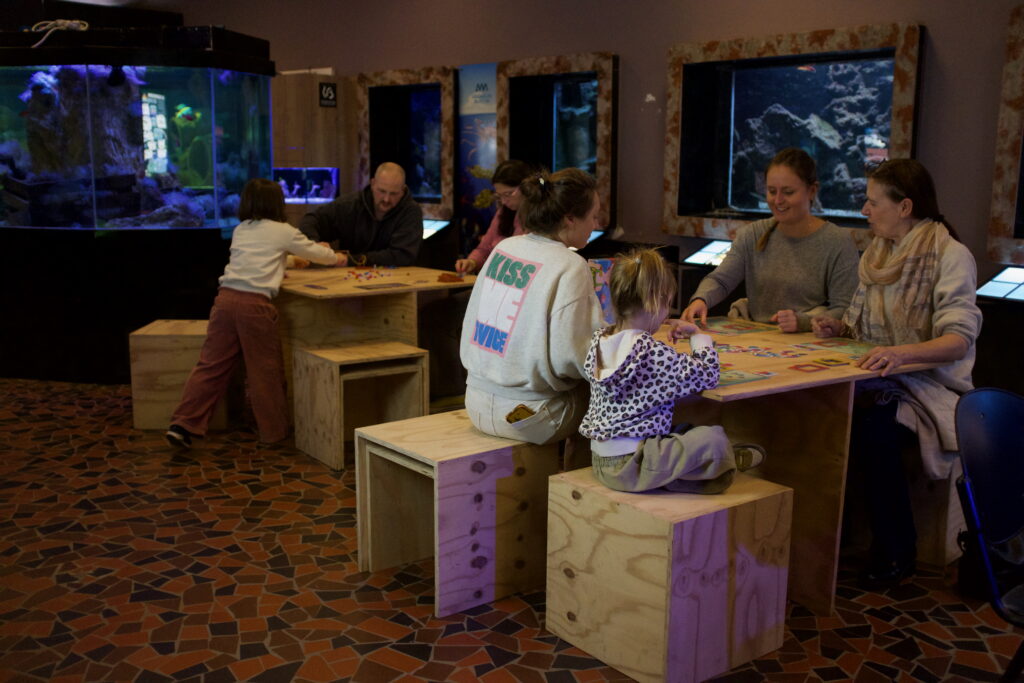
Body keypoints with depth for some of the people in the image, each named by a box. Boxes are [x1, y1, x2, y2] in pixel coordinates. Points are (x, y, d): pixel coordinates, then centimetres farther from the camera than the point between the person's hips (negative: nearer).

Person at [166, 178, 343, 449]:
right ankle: (274, 431, 18)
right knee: (265, 370, 6)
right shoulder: (283, 232, 7)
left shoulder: (240, 231, 22)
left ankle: (182, 424, 1)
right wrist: (336, 258, 44)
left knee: (211, 364, 7)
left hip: (226, 298, 5)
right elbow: (316, 253, 21)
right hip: (254, 304, -5)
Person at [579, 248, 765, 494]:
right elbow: (707, 375, -12)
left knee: (683, 429, 27)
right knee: (714, 437, -3)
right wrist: (697, 334, 1)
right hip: (631, 467, -9)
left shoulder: (598, 342, 1)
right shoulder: (655, 354, -22)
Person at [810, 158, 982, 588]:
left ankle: (895, 553, -14)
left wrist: (902, 353, -39)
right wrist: (839, 328, 1)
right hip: (878, 380, 6)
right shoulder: (877, 255, 14)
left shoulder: (951, 256, -8)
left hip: (929, 386, -5)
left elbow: (958, 339, -20)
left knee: (873, 431, -35)